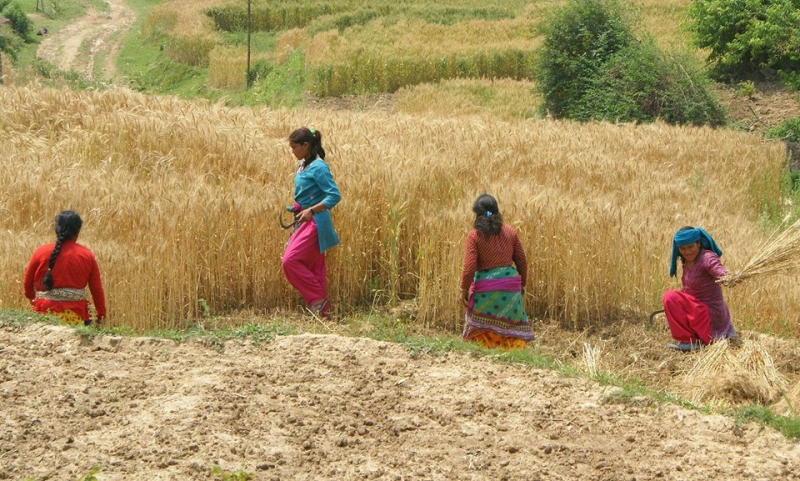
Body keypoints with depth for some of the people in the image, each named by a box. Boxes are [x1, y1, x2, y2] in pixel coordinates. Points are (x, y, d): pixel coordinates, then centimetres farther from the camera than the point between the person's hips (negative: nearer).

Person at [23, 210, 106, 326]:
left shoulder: (41, 252, -1)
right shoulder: (87, 255, 0)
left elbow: (27, 282, 10)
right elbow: (97, 289, 3)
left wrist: (31, 296, 31)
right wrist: (101, 314, 15)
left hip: (46, 313, 0)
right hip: (75, 315, 0)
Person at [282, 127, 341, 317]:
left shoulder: (318, 167, -15)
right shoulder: (303, 165, 11)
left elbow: (334, 195, -21)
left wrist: (311, 210, -27)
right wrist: (296, 209, 11)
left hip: (315, 222, -9)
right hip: (304, 221, 9)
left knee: (290, 260, -16)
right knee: (312, 266, 10)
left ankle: (317, 299, -5)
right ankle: (323, 309, 16)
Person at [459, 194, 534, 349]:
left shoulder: (474, 235, -8)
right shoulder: (509, 231, 2)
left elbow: (469, 267, -10)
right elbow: (522, 261, 8)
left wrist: (464, 290, 1)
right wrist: (522, 284, 20)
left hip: (485, 288, -3)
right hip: (510, 285, 3)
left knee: (481, 330, 7)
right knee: (511, 328, 9)